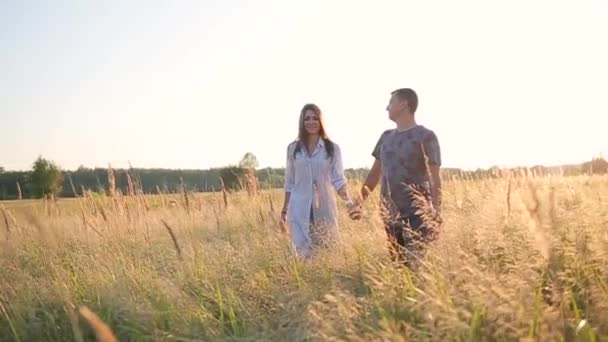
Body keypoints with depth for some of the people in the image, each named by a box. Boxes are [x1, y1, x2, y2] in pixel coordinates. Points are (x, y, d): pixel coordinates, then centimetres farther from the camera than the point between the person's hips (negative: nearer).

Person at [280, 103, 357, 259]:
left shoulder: (332, 148, 1)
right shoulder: (293, 148, 6)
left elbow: (338, 179, -3)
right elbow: (289, 183, 11)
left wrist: (348, 200, -21)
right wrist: (284, 211, 11)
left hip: (324, 209, 0)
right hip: (299, 211, 0)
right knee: (304, 253, -4)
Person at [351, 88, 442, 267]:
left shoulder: (426, 136, -4)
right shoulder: (386, 137, 13)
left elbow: (435, 177, -7)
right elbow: (375, 173, 18)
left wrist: (436, 213, -14)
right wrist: (360, 201, 13)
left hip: (417, 215, -6)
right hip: (390, 214, 6)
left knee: (416, 261, -8)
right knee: (396, 262, 8)